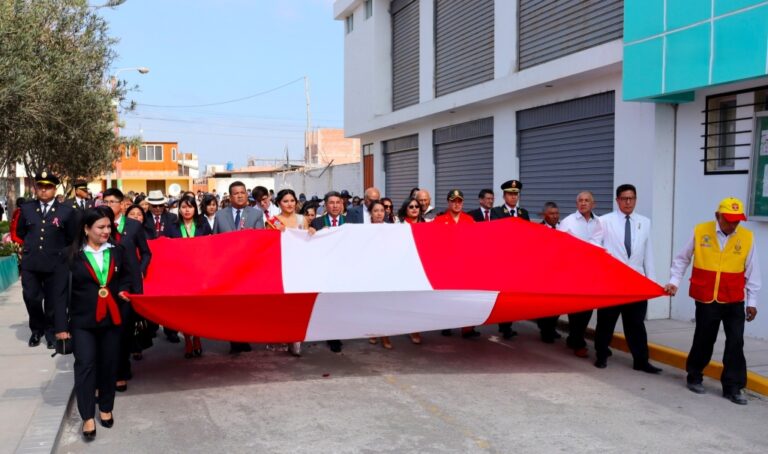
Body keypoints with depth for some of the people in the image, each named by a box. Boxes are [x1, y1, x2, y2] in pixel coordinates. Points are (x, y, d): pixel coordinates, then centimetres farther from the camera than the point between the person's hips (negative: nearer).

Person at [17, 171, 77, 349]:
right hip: (30, 262, 3)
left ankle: (52, 332, 25)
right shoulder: (26, 208, 7)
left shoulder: (67, 211, -2)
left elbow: (72, 238, 5)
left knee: (54, 301, 5)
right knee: (31, 298, 5)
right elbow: (20, 232, 21)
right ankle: (37, 329, 29)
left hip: (56, 264, -2)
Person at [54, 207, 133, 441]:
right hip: (82, 321, -3)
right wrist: (61, 324, -10)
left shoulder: (118, 251, 3)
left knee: (109, 365, 10)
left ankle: (106, 409, 27)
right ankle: (88, 417, 4)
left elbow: (126, 276, 18)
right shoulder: (72, 255, -7)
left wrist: (124, 290, -5)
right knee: (85, 365, -6)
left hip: (112, 318, 3)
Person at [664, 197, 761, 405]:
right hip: (706, 299, -1)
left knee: (735, 343, -1)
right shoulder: (700, 231, -5)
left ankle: (732, 387, 10)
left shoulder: (747, 237, -2)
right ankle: (694, 377, 30)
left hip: (734, 301, 1)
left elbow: (752, 272, 4)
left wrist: (752, 301, 5)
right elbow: (682, 259, 7)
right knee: (703, 340, 10)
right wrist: (674, 281, 1)